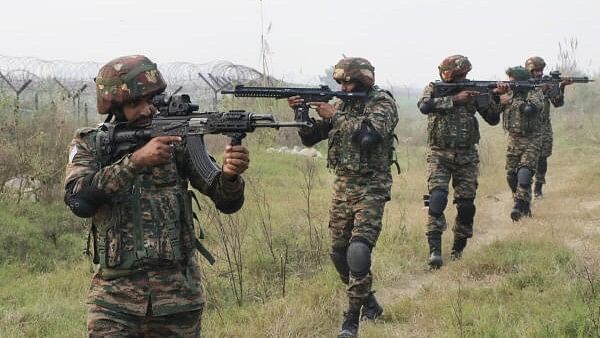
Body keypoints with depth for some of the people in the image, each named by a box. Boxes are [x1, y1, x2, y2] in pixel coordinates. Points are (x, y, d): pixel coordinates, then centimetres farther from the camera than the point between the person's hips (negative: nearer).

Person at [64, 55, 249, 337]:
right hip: (115, 297, -1)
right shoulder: (89, 144, 1)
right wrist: (135, 161, -26)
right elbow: (79, 199, -18)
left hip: (179, 296, 1)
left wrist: (230, 174, -25)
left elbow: (227, 202, -3)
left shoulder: (177, 138, 1)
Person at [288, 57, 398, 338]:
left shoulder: (383, 102, -8)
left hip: (371, 189, -7)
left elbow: (370, 135, -26)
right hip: (342, 188, 7)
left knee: (358, 252, -18)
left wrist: (335, 116, -20)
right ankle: (369, 303, 30)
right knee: (339, 253, 11)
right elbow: (310, 138, 10)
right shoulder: (341, 105, 10)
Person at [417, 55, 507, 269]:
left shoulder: (473, 90, 6)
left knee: (466, 206, 2)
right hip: (439, 156, -3)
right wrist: (455, 99, -25)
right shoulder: (433, 89, 0)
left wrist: (494, 96, -13)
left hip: (467, 157, 3)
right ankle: (434, 250, -19)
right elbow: (424, 107, -23)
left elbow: (493, 119, 3)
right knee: (438, 198, -20)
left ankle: (458, 250, 19)